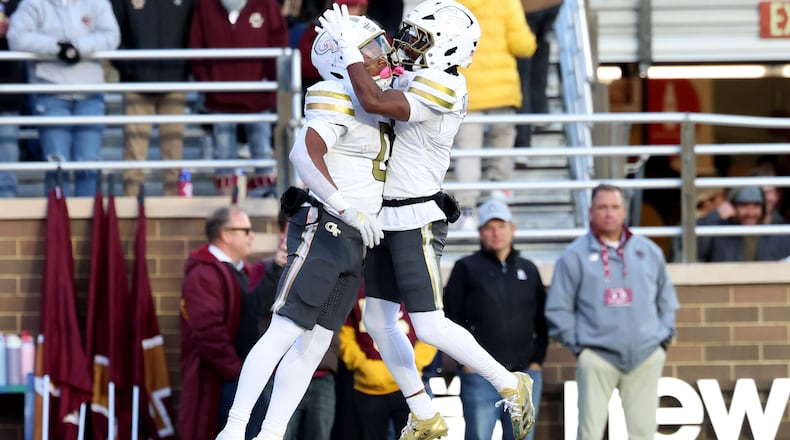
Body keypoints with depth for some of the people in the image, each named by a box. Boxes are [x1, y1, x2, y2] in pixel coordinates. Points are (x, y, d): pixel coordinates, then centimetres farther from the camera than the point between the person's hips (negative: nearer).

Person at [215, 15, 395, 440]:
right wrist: (348, 209, -26)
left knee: (314, 344, 7)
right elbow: (304, 154, -27)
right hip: (323, 230, -9)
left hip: (352, 243, 9)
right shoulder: (339, 101, -13)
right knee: (284, 332, -11)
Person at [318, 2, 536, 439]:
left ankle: (510, 385, 7)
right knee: (377, 321, 9)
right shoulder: (412, 80, 8)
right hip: (387, 218, 9)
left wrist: (347, 45, -23)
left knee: (429, 326, -10)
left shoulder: (441, 90, -20)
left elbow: (374, 102, -31)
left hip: (416, 220, -9)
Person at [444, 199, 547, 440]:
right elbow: (451, 316, 0)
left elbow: (541, 318, 19)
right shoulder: (467, 268, 4)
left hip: (526, 375, 4)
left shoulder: (528, 270, 15)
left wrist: (537, 359, 8)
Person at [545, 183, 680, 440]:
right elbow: (557, 308, 2)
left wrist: (664, 335, 11)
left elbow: (666, 300, 20)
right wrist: (577, 344, -2)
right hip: (598, 358, -3)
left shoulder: (650, 252, 12)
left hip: (647, 355, 3)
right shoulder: (575, 256, 1)